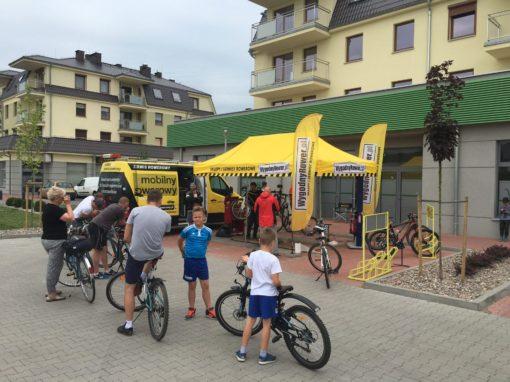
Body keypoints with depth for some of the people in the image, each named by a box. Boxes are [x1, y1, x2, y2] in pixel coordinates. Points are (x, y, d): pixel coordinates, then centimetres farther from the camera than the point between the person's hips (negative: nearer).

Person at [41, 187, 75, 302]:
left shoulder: (47, 207, 12)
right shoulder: (55, 209, -19)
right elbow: (70, 218, -26)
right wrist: (68, 204, -18)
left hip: (47, 239, 10)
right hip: (55, 242, -10)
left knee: (56, 265, 21)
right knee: (53, 267, -3)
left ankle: (51, 289, 29)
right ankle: (51, 294, 4)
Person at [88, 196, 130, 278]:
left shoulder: (114, 205, 16)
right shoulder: (120, 209, -10)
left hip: (97, 226, 10)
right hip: (97, 228, -10)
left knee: (103, 249, 16)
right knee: (97, 250, 0)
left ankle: (107, 271, 25)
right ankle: (96, 273, 10)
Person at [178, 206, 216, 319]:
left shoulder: (208, 231, -6)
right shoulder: (187, 230, -11)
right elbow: (179, 241, 7)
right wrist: (184, 252, 17)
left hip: (202, 260, 1)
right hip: (190, 260, -1)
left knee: (205, 285, 5)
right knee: (192, 286, 9)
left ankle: (209, 309, 15)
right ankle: (191, 309, 22)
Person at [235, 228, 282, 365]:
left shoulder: (253, 255, -4)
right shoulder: (273, 259, -18)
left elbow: (249, 274, 6)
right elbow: (275, 281, -19)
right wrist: (281, 286, 3)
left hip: (255, 293, 4)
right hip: (268, 294, -4)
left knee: (250, 320, 15)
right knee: (266, 324, 7)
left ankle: (242, 352, 22)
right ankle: (263, 356, 17)